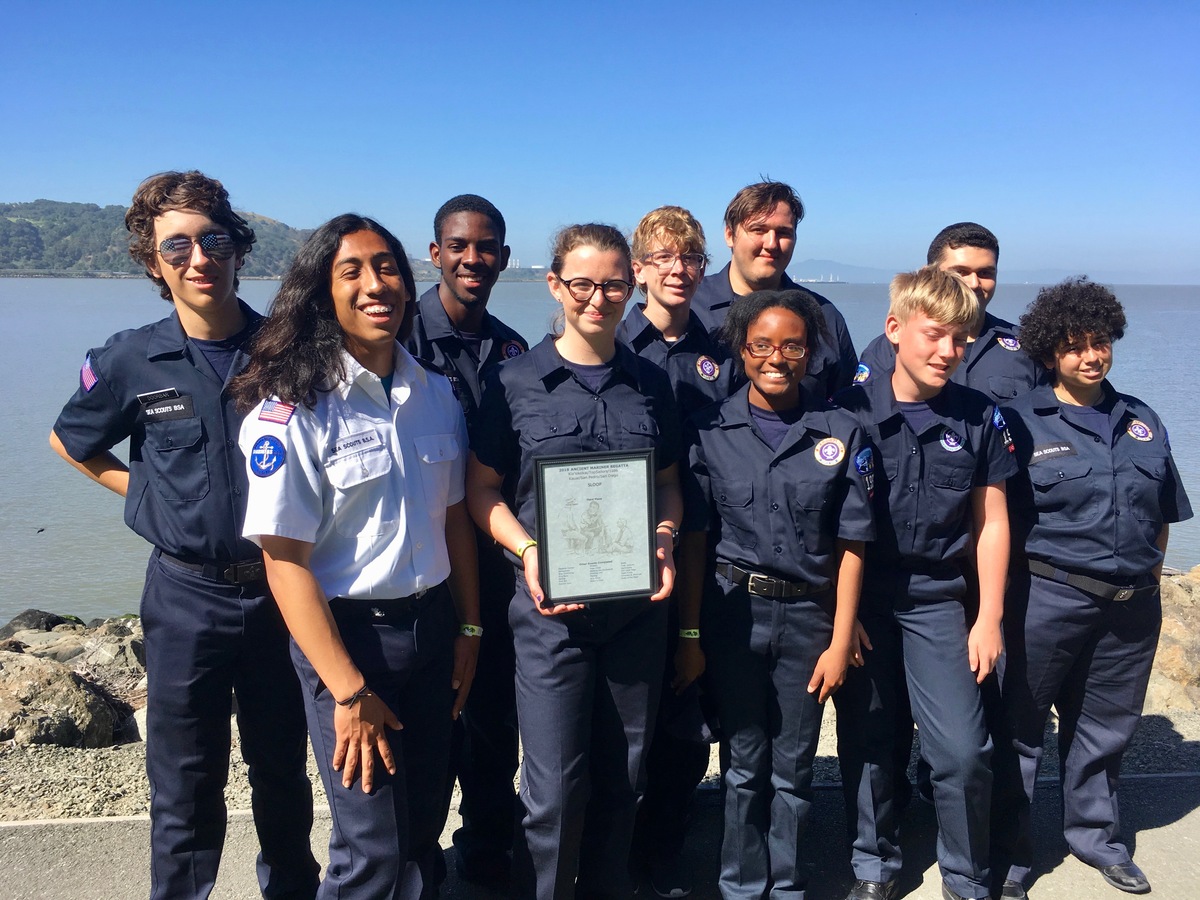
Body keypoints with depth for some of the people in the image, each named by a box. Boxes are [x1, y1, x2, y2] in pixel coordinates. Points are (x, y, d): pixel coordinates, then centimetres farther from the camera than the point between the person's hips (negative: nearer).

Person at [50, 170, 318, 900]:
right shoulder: (131, 361, -5)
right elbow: (70, 442, 12)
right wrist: (148, 495, 2)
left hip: (284, 587, 1)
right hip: (188, 597, -1)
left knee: (284, 771, 18)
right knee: (186, 790, 9)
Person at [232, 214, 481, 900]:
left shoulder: (437, 393, 3)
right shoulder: (293, 408, -14)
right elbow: (285, 559, -16)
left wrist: (469, 629, 7)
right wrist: (348, 690, -16)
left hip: (433, 627, 5)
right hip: (347, 633, -5)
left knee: (424, 827, 18)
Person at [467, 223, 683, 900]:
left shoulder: (652, 384, 7)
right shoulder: (516, 382, -2)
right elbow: (482, 490, 2)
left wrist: (664, 543, -4)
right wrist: (528, 550, -14)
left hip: (639, 601, 3)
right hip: (551, 606, -3)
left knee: (623, 777, 15)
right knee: (554, 786, 0)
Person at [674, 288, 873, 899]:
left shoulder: (841, 434, -1)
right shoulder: (710, 430, -3)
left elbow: (849, 546, -1)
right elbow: (694, 539, -3)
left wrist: (840, 642, -3)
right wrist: (690, 635, -5)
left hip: (808, 614, 1)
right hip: (733, 612, 0)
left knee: (794, 765, 12)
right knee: (746, 762, 11)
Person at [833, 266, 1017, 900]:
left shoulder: (980, 418, -1)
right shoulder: (850, 411, -7)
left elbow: (992, 523, 4)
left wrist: (989, 618, 1)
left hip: (938, 599, 1)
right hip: (859, 596, 0)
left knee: (963, 749, -5)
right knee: (865, 740, 10)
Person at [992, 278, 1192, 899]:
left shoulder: (1141, 421, 10)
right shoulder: (1022, 422, -6)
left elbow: (1162, 514, 17)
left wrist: (1147, 579, 11)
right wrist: (1004, 594, -10)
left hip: (1131, 606, 5)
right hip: (1049, 597, -5)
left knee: (1106, 726, 18)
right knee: (1022, 725, 5)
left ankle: (1094, 835, 38)